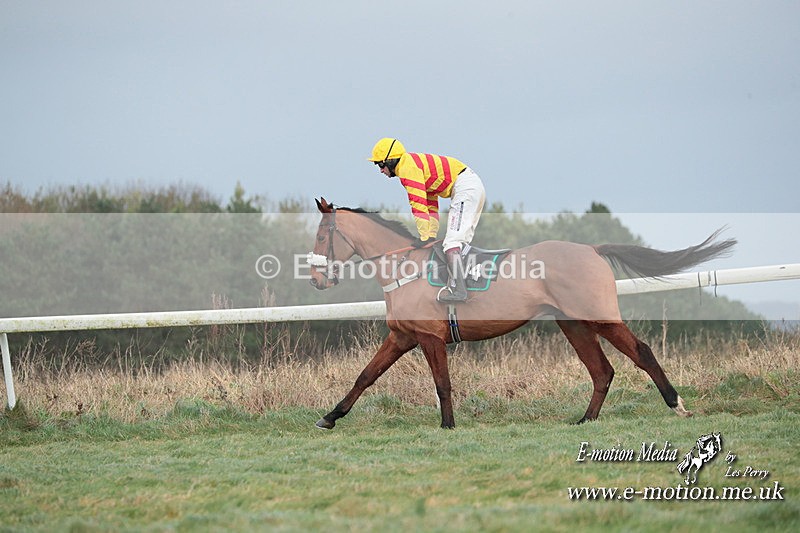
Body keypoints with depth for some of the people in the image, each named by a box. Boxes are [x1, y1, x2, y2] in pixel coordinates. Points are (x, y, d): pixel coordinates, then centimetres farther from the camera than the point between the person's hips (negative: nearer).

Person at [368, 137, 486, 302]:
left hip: (465, 188, -11)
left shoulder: (407, 168, -10)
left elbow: (418, 203, -17)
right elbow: (431, 203, 22)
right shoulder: (415, 164, 22)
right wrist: (432, 236, 16)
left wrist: (424, 237, -15)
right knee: (461, 242, 14)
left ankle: (457, 290, -26)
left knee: (452, 242, -17)